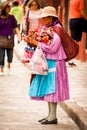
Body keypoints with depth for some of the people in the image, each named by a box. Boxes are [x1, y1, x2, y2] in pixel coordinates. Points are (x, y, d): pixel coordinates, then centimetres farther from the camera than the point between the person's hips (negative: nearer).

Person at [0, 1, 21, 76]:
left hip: (10, 38, 2)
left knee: (10, 53, 8)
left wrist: (19, 34, -9)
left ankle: (9, 64, 38)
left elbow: (15, 27, 3)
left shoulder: (11, 17, 1)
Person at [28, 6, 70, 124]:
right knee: (46, 89, 10)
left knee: (51, 89, -6)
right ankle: (50, 114, 18)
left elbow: (52, 48, -20)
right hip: (45, 62, 9)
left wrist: (37, 43, -15)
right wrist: (33, 41, -2)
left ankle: (53, 117, -1)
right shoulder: (45, 28, 12)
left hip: (54, 63, -9)